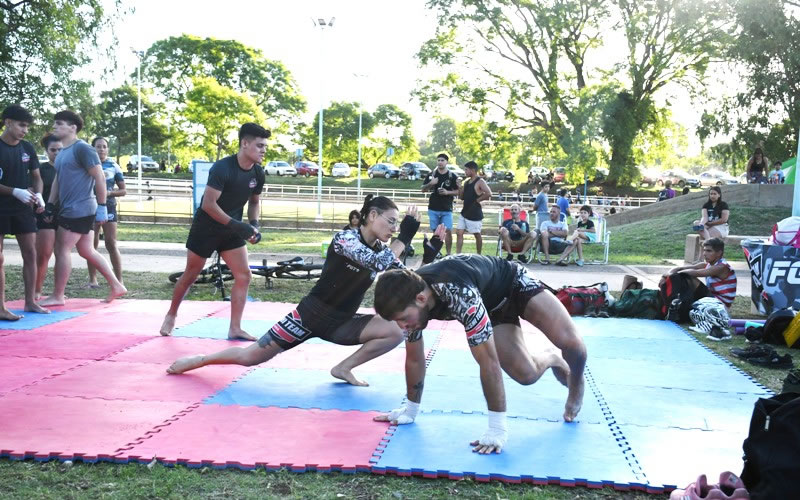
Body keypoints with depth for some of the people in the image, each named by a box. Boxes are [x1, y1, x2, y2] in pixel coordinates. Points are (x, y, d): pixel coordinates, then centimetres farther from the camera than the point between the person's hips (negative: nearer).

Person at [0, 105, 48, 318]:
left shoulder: (27, 148, 6)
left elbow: (36, 176, 13)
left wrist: (38, 194, -5)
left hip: (23, 209, 6)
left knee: (30, 254, 7)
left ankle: (30, 302, 17)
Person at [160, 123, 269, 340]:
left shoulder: (258, 173, -5)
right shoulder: (222, 168, -25)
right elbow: (208, 204, -26)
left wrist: (254, 224, -6)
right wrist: (237, 225, -29)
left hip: (232, 231, 6)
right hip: (206, 228, -5)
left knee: (244, 276, -5)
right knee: (190, 276, 9)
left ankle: (235, 328, 1)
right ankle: (171, 315, 31)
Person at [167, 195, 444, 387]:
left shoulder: (382, 250, 1)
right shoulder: (345, 239, -19)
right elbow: (381, 265, -34)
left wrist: (432, 250, -7)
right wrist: (405, 237, -26)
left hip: (342, 322, 6)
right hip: (312, 314, -6)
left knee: (396, 331, -15)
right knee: (249, 357, -4)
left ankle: (344, 368, 0)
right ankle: (197, 360, 22)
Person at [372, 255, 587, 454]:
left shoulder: (461, 294, -46)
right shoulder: (408, 296, -25)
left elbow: (489, 362, -42)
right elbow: (414, 359, -9)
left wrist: (497, 429, -38)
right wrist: (410, 410, 0)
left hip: (515, 283, -5)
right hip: (492, 306, 5)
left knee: (571, 344, -22)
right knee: (526, 373, -13)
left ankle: (575, 385, 13)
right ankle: (551, 360, 24)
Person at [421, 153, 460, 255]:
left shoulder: (452, 176, 2)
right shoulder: (431, 175, 6)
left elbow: (458, 191, 3)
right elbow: (423, 189, 7)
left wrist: (448, 192, -15)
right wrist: (431, 183, -13)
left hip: (447, 209, -2)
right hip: (433, 208, 2)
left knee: (448, 231, -7)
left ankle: (448, 253, 0)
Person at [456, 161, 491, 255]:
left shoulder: (480, 182, -12)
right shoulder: (466, 182, 12)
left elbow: (489, 194, -25)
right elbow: (462, 197, 17)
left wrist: (478, 199, -17)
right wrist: (460, 188, 0)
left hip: (475, 214, -8)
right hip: (464, 213, 8)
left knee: (477, 234, 5)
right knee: (459, 233, 1)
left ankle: (478, 255, 16)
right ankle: (458, 254, 2)